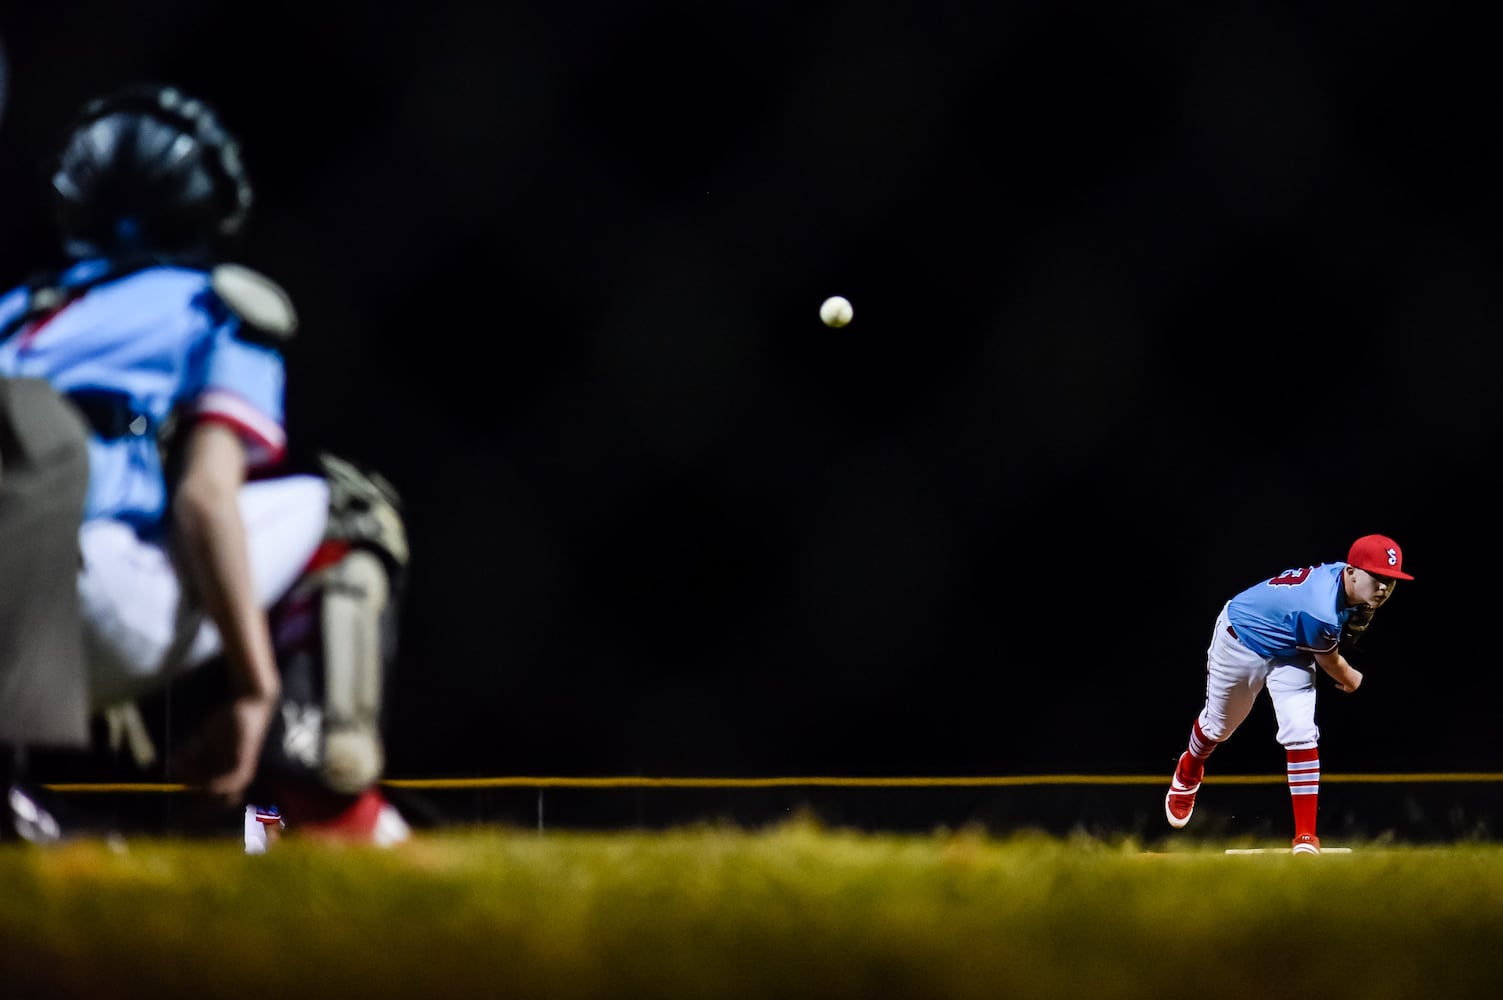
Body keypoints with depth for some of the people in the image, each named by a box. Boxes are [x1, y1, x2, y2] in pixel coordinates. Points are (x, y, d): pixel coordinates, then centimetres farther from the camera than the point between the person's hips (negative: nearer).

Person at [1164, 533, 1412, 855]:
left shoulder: (1347, 578, -21)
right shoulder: (1320, 612, -42)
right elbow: (1330, 661, -21)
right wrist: (1351, 680, -1)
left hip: (1290, 653, 6)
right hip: (1242, 638, -6)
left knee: (1301, 734, -12)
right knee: (1218, 726, 18)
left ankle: (1305, 838, -9)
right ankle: (1188, 773, 54)